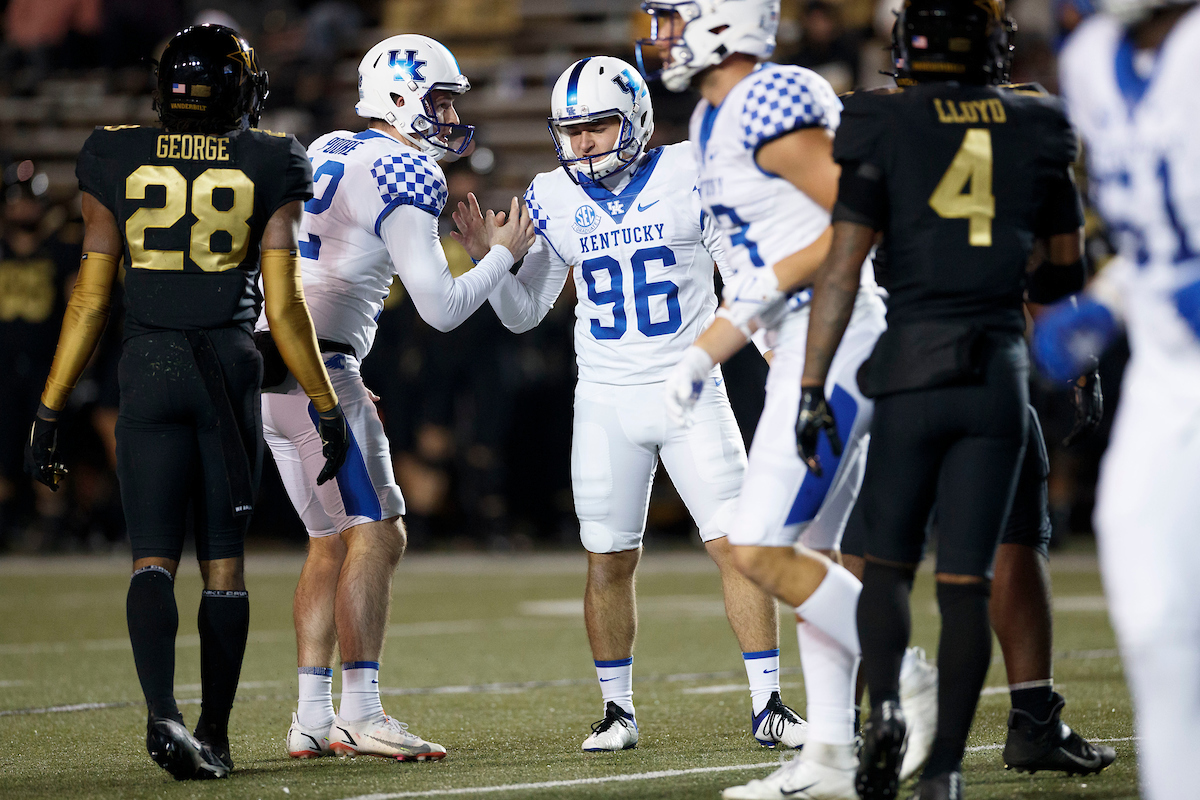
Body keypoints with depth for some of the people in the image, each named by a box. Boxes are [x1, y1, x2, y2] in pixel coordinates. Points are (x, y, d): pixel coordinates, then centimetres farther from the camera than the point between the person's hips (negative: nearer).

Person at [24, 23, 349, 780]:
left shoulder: (119, 162, 0)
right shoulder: (267, 169, -2)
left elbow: (90, 300, 0)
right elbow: (285, 306, -4)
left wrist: (50, 411, 6)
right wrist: (327, 407, 5)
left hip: (147, 371, 0)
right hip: (231, 370, 0)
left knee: (154, 558, 0)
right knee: (224, 558, 10)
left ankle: (163, 712, -22)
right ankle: (214, 735, 13)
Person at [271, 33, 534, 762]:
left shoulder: (327, 153, 18)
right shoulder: (403, 179, -9)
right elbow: (442, 308, -10)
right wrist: (504, 253, 6)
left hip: (267, 367, 9)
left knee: (333, 540, 13)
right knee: (376, 534, -9)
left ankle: (313, 720, 11)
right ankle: (362, 714, -15)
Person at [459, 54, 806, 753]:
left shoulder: (690, 177, -6)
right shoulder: (554, 200, 3)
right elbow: (524, 314, 9)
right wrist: (486, 256, -7)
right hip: (605, 403, 2)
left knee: (738, 546, -7)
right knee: (609, 562, 3)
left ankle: (768, 706, 1)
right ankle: (618, 710, 17)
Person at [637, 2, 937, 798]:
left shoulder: (769, 108, -16)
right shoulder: (718, 120, 16)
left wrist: (771, 283, -17)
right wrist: (703, 353, 17)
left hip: (832, 339, -11)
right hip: (805, 347, 11)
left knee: (762, 548, -11)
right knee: (808, 553, 11)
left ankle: (908, 680, -1)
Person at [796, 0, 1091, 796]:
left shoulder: (886, 127, -3)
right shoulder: (1038, 130, 6)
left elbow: (842, 267, -6)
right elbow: (1068, 266, 17)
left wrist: (812, 388, -4)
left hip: (914, 369, -2)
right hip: (1002, 373, 2)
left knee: (889, 560, 12)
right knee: (967, 578, 4)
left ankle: (886, 704, -12)